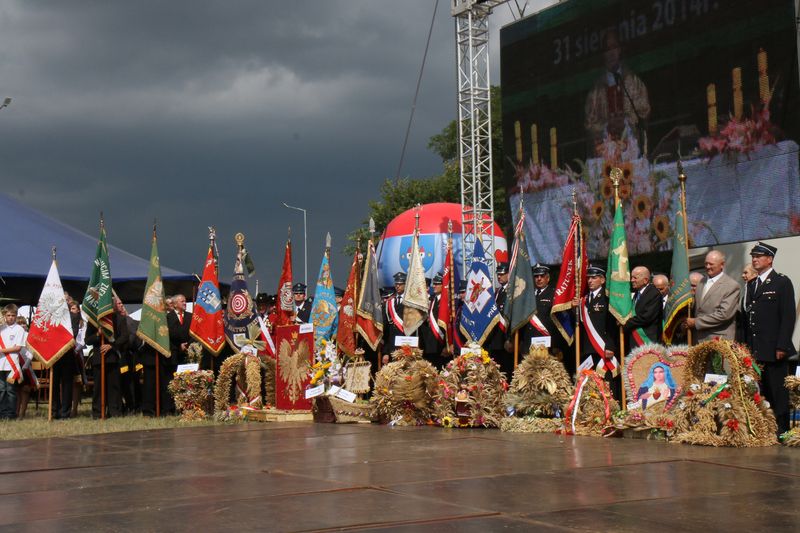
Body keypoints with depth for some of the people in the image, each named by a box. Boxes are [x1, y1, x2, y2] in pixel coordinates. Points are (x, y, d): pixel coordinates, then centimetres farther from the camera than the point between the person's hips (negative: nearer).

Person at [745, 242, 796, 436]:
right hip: (755, 350, 6)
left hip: (774, 350, -6)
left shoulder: (782, 282, -2)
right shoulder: (752, 285, 18)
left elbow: (788, 316, -8)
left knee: (777, 391, -2)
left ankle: (781, 431, 3)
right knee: (760, 391, 6)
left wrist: (782, 347, -14)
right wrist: (748, 346, 10)